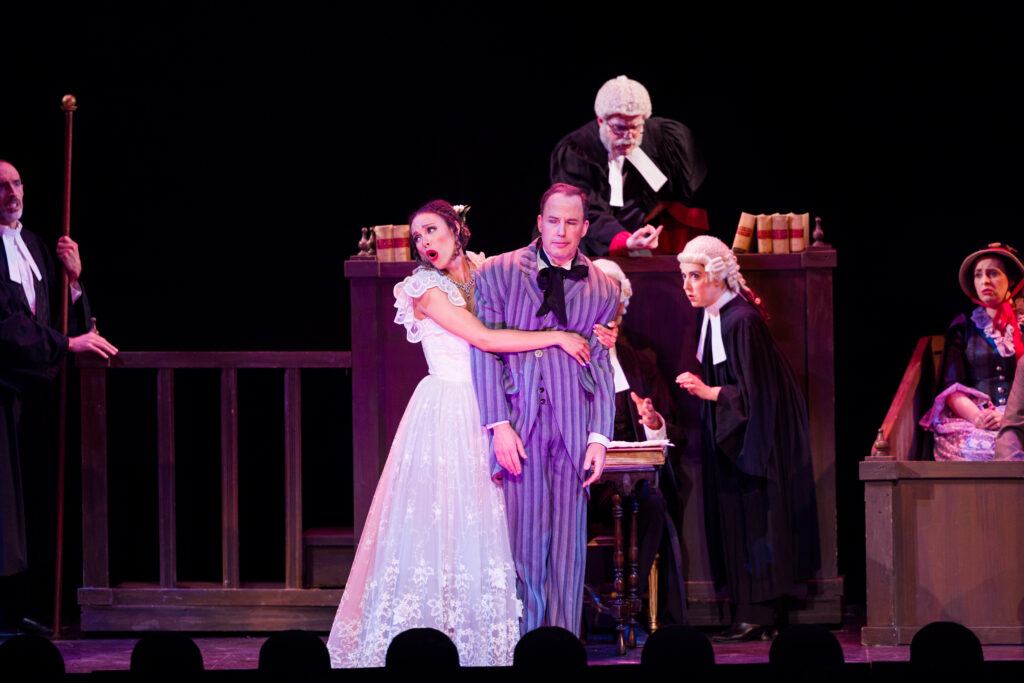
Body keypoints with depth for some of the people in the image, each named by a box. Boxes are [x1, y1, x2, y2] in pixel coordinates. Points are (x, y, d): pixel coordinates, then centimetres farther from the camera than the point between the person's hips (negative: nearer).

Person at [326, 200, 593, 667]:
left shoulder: (478, 279, 14)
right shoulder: (426, 287, -8)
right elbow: (483, 338, -17)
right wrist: (557, 337, -12)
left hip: (480, 415, 6)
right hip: (444, 413, -6)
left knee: (478, 524, 4)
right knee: (437, 520, -8)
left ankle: (478, 645, 5)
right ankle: (425, 645, -6)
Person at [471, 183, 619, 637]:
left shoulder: (602, 289, 12)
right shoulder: (499, 272, 5)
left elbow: (602, 367, 12)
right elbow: (485, 351, 0)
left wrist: (600, 437, 2)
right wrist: (498, 425, -8)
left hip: (573, 423, 2)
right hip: (518, 420, -2)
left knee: (568, 540, 2)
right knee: (522, 535, -4)